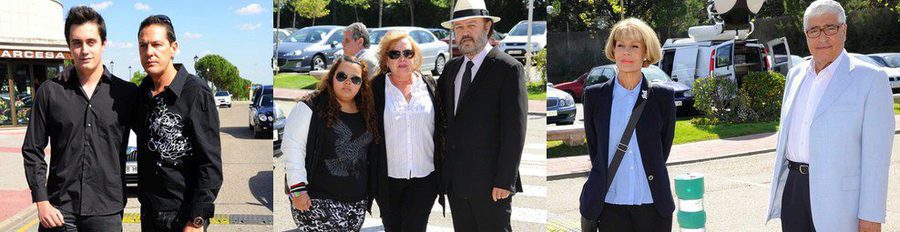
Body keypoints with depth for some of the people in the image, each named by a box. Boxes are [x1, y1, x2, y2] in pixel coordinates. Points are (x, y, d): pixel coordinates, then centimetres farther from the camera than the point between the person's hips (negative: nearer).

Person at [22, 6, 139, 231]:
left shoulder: (127, 93, 0)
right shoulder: (50, 91, 2)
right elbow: (33, 150, 6)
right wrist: (41, 202, -2)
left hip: (106, 212, 0)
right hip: (59, 211, 1)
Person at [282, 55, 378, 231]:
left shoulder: (365, 113, 11)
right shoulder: (310, 108, -8)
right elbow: (292, 147, -12)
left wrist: (369, 193, 19)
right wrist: (297, 189, -17)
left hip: (357, 202, 6)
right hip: (318, 202, -6)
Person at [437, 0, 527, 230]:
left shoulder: (508, 69, -9)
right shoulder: (452, 67, 12)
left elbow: (514, 131, -13)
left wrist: (505, 181, -17)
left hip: (490, 182, -6)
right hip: (455, 178, 6)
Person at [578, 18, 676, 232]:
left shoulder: (663, 97, 1)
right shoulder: (594, 95, 2)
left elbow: (663, 150, 10)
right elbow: (594, 150, 9)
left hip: (653, 204, 0)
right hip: (610, 204, 0)